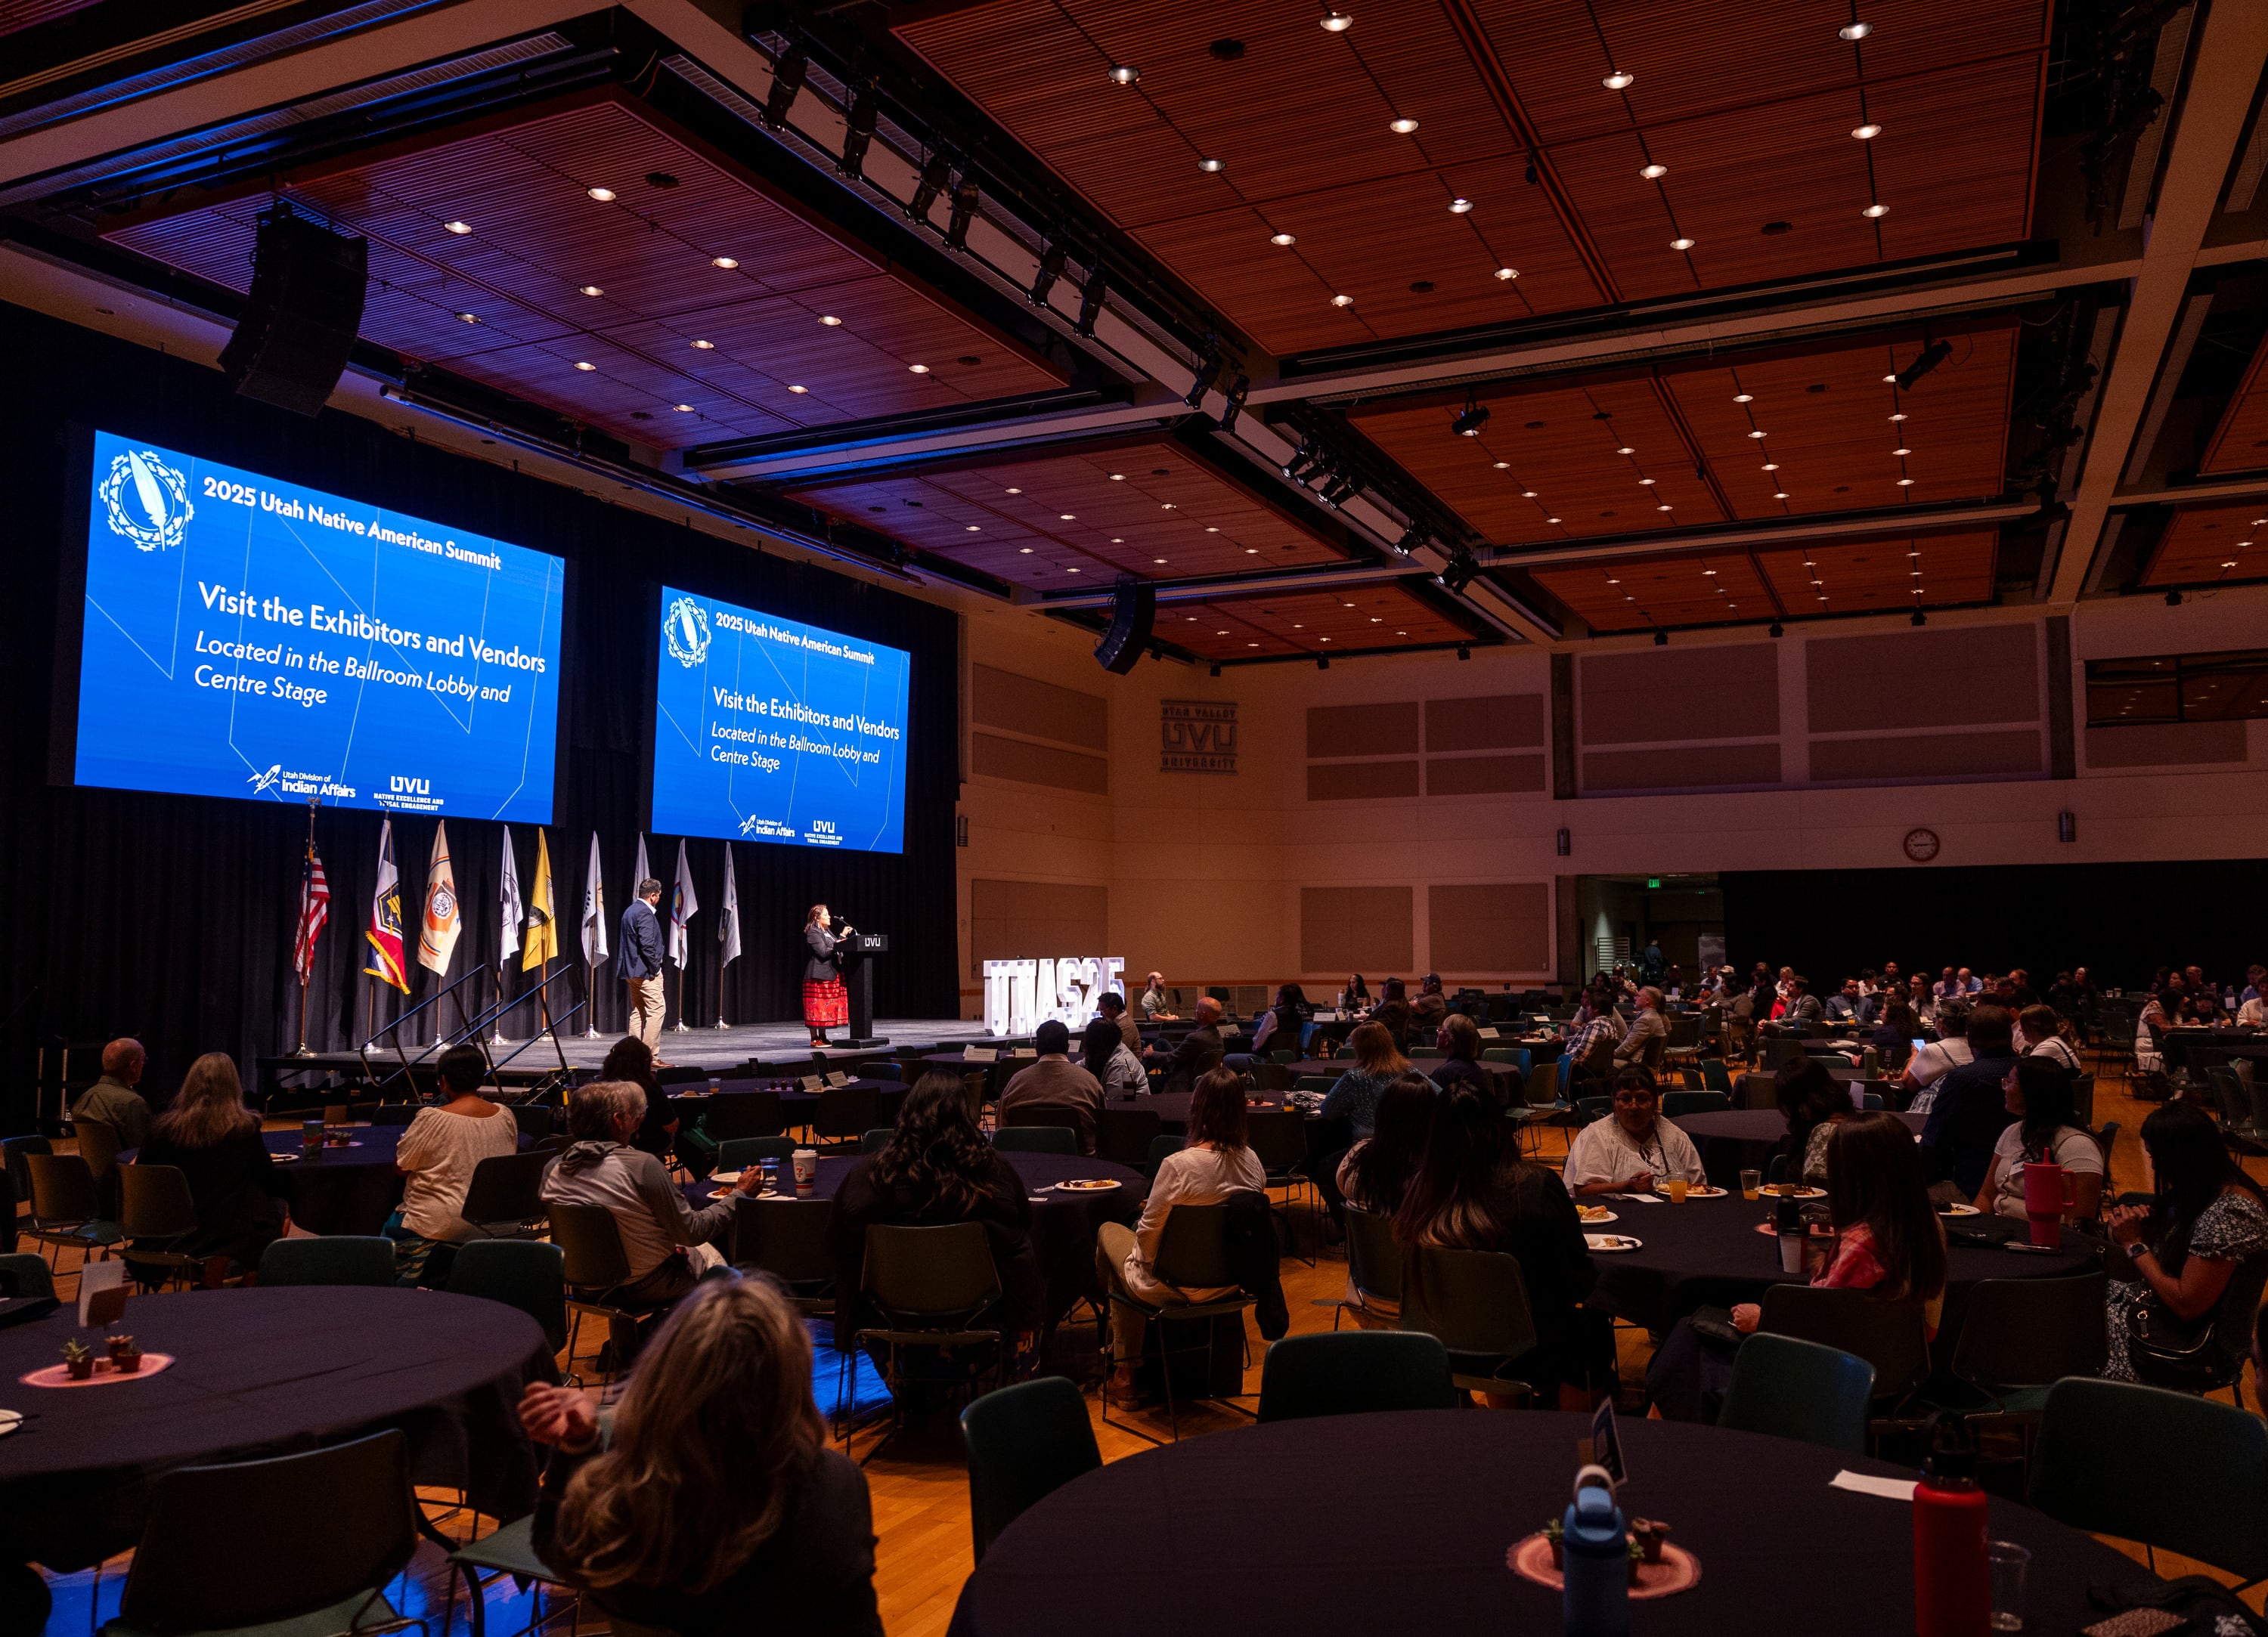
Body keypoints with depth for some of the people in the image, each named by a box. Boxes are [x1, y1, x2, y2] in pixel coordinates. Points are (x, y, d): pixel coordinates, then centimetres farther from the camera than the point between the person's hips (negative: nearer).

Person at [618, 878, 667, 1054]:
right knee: (657, 1009, -9)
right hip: (645, 971, -10)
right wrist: (655, 968, -13)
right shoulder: (645, 913, -15)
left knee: (638, 1012, 12)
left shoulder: (629, 911, 14)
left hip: (631, 970, 10)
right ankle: (650, 1056, -12)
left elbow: (623, 942, 19)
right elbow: (647, 944, -23)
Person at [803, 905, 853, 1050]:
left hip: (831, 974, 9)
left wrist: (842, 936, 14)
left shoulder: (827, 931, 18)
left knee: (827, 1007, 10)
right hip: (819, 976, -9)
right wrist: (837, 946, -13)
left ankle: (822, 1037, 17)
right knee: (817, 1007, -5)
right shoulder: (813, 933, -10)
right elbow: (823, 952, -20)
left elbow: (834, 948, 19)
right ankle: (814, 1039, -1)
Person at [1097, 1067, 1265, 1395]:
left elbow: (1148, 1236, -18)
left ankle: (1125, 1370, 37)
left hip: (1177, 1290, -6)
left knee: (1108, 1232, 24)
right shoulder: (1252, 1162, -11)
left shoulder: (1177, 1166, -28)